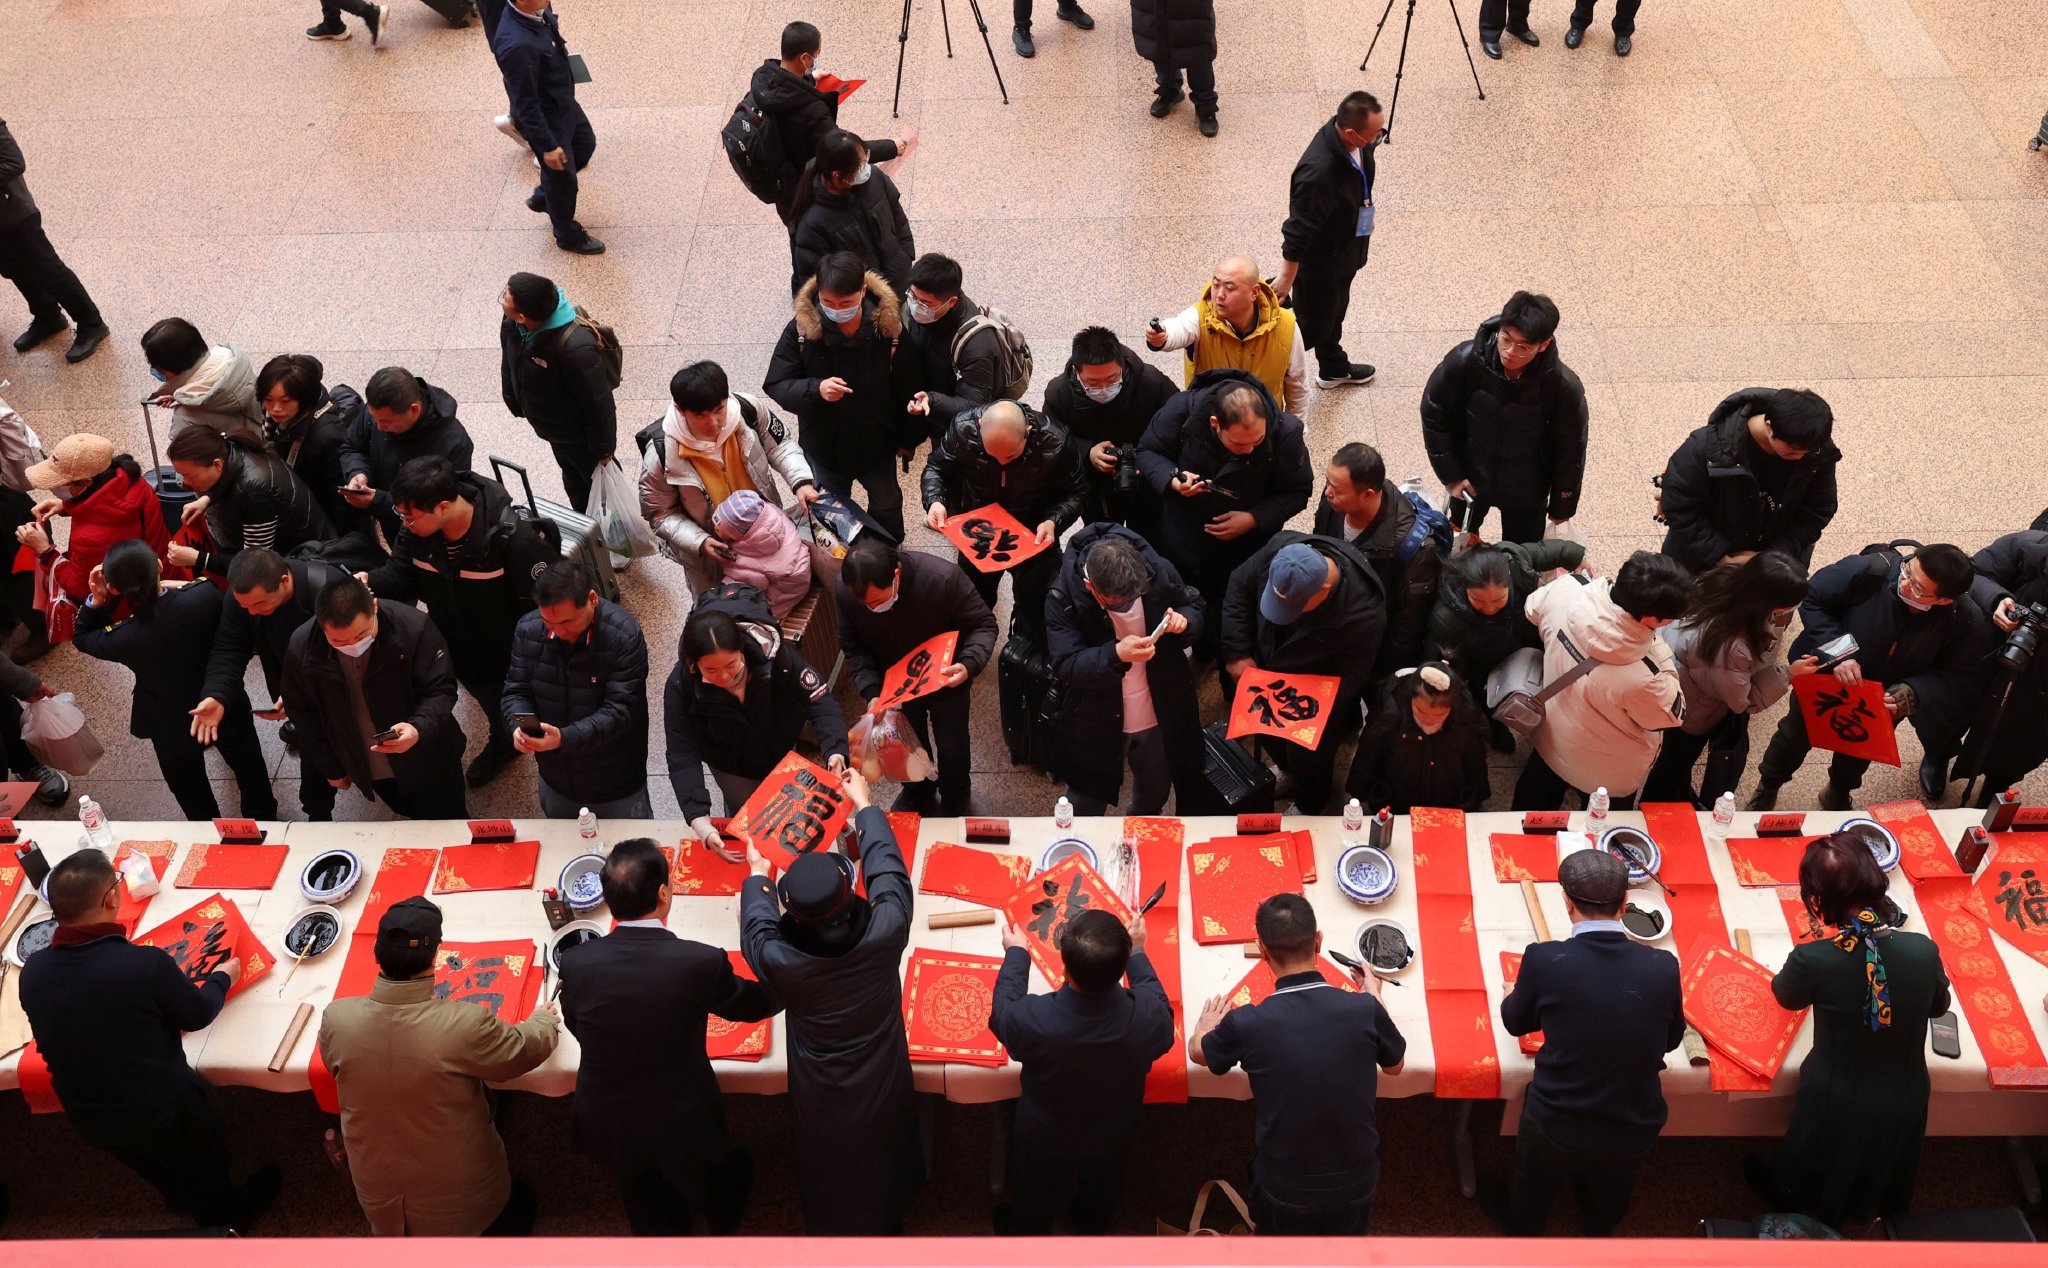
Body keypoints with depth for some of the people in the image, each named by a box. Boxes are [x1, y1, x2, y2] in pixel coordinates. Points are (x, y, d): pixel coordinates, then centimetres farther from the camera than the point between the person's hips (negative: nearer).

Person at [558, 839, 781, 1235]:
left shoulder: (576, 963, -22)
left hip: (609, 1126, 2)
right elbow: (750, 1004, -7)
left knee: (653, 1219, 29)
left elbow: (576, 1027, -1)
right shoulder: (701, 962, -28)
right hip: (683, 1127, -2)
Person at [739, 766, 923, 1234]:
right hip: (883, 1091, 2)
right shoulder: (885, 932, -33)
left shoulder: (780, 961, -34)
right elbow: (888, 870, -12)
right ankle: (886, 1227, 58)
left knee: (831, 1182, 27)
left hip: (823, 1103, -2)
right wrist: (864, 804, 2)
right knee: (883, 1167, 32)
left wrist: (757, 876, 9)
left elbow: (757, 930, -8)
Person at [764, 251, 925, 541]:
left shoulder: (888, 326, -23)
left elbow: (907, 388, -9)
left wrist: (908, 438, 0)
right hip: (822, 444, 0)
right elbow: (776, 385, -18)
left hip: (877, 442, 1)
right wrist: (815, 389, -38)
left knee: (887, 505, 25)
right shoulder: (801, 328, -24)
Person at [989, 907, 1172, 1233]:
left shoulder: (1034, 1019, -42)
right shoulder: (1148, 1014, -37)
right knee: (1098, 1208, 34)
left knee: (1032, 1207, 31)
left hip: (1044, 1142, -2)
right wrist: (1136, 952, 3)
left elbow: (1002, 1013, -16)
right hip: (1111, 1142, 2)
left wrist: (1016, 954, -1)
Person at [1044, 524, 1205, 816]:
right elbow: (1065, 665, -26)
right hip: (1096, 723, -3)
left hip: (1162, 715, 3)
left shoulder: (1159, 572, -18)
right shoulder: (1063, 598, -26)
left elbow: (1195, 606, 1)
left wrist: (1184, 620, -24)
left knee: (1154, 795, 27)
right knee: (1086, 807, 15)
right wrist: (1115, 655, -43)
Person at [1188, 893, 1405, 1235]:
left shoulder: (1246, 1024, -22)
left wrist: (1206, 1027, 25)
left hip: (1286, 1192, -1)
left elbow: (1197, 1052, 3)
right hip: (1356, 1184, 1)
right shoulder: (1365, 1010, -19)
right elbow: (1395, 1065, 5)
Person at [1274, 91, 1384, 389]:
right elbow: (1298, 231, -30)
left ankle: (1334, 369, 53)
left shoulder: (1355, 143, -16)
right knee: (1312, 326, 11)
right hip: (1320, 262, -8)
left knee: (1333, 312, 30)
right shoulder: (1318, 174, -42)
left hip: (1345, 249, 8)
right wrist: (1286, 279, -18)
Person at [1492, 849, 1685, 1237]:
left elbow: (1516, 1022, -1)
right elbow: (1672, 1038, 4)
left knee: (1529, 1211, 30)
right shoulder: (1663, 967, -16)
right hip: (1634, 1131, 2)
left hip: (1556, 1128, -2)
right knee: (1604, 1215, 33)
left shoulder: (1544, 959, -23)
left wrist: (1511, 997, 22)